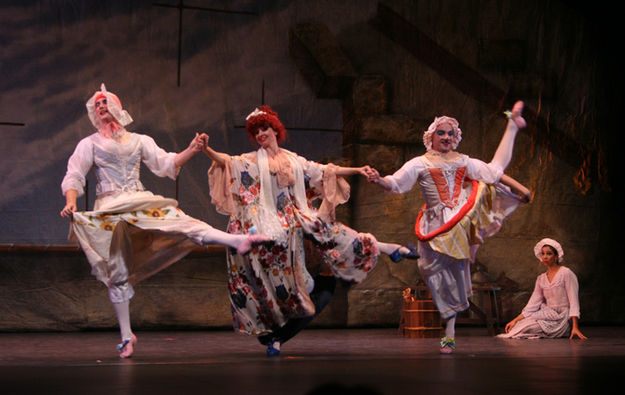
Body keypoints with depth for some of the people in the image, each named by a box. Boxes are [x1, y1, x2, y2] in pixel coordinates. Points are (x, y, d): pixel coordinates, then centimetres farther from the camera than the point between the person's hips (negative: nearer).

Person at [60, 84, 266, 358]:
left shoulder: (139, 141, 17)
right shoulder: (89, 144, 10)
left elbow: (166, 163, 10)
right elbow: (74, 177, 2)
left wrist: (191, 151, -7)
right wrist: (71, 202, -19)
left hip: (141, 202, 1)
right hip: (109, 210, -1)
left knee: (180, 222, -23)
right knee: (116, 273, -1)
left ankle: (238, 242, -42)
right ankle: (126, 335, 5)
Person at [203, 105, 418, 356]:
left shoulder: (294, 160, 16)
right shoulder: (251, 161, 7)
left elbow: (325, 172, 19)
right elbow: (227, 162, -9)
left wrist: (357, 170, 15)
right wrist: (207, 151, -27)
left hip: (294, 220, 4)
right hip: (267, 221, -4)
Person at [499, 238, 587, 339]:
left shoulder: (566, 273, -7)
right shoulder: (541, 279, 12)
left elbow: (573, 302, -13)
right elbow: (533, 304, 6)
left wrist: (575, 327, -23)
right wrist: (515, 320, -7)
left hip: (562, 319, -6)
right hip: (549, 315, 6)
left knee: (528, 327, -25)